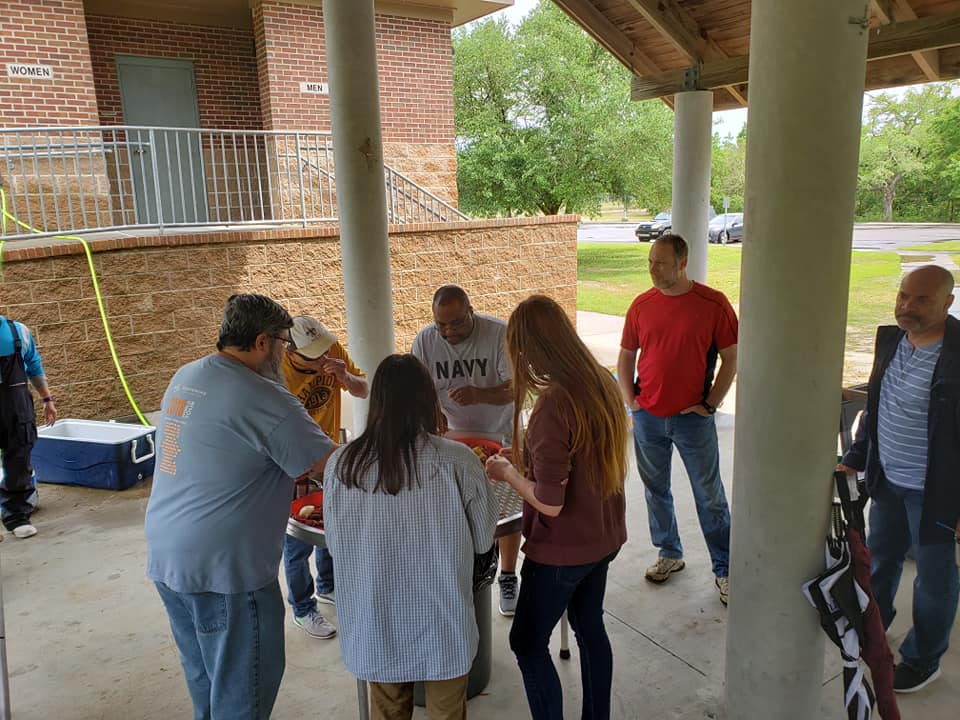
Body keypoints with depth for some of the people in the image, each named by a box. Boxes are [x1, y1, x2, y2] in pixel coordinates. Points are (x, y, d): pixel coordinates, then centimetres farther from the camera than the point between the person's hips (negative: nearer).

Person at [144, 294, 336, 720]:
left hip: (164, 555, 9)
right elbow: (333, 469, -16)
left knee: (203, 675, 24)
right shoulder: (263, 399, -20)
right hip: (222, 567, -8)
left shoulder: (185, 377, 5)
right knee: (242, 686, 8)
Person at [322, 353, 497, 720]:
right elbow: (483, 540, -6)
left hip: (374, 629, 2)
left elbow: (335, 545, 0)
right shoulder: (457, 460, -19)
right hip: (442, 629, -1)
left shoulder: (340, 464, -14)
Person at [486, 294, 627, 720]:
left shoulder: (553, 405, -29)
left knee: (527, 642, 11)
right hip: (603, 538, 8)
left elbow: (550, 503, -26)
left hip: (563, 550, -8)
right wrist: (529, 458, 9)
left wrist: (507, 473, -10)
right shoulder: (603, 384, -4)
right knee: (590, 627, 25)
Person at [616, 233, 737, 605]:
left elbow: (731, 357, -2)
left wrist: (710, 404, -7)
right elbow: (626, 356, 12)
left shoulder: (713, 303, -8)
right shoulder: (641, 305, 2)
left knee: (710, 496, 6)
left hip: (692, 418, -3)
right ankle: (669, 554, 35)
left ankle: (724, 570, 21)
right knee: (656, 489, 15)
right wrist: (629, 400, 2)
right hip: (647, 417, 4)